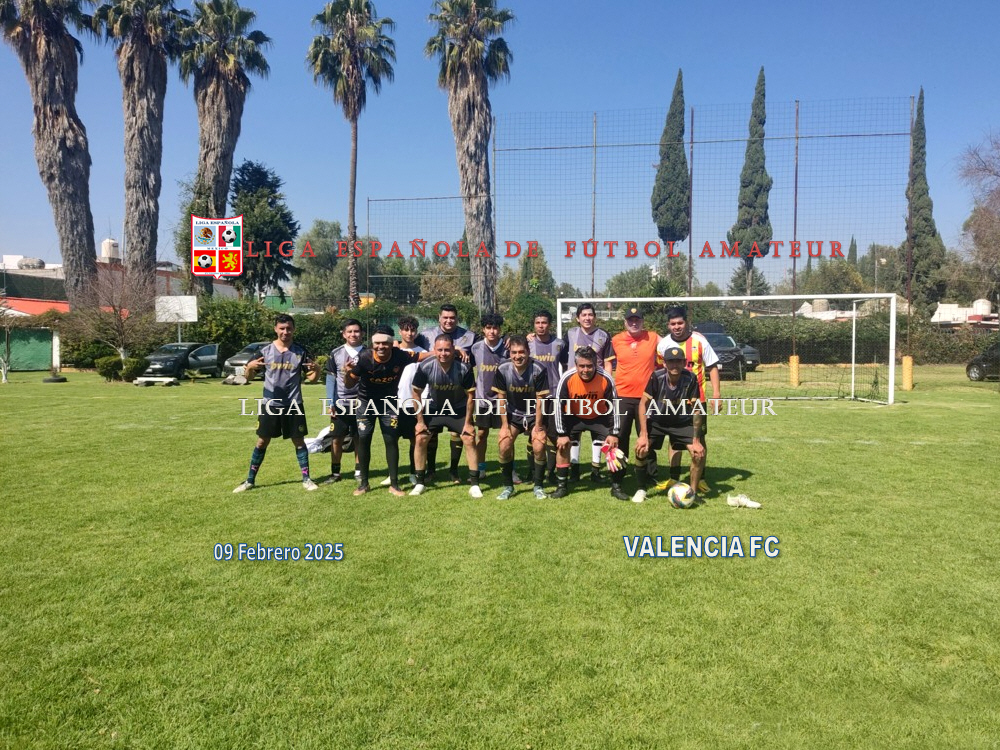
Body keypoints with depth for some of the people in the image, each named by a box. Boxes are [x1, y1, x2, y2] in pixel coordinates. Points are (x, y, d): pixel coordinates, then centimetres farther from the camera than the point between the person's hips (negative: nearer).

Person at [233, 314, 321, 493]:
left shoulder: (300, 352, -2)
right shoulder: (265, 351, -1)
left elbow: (312, 379, 1)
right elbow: (249, 377, 3)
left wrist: (317, 369, -21)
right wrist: (250, 367, -19)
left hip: (294, 405, 0)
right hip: (271, 405, 0)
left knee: (299, 441, 6)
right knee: (262, 442, 7)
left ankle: (306, 478, 16)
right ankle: (250, 480, 18)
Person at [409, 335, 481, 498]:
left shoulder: (464, 368, -26)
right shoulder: (425, 367, -24)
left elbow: (471, 395, -13)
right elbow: (416, 392, -9)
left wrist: (468, 422, -11)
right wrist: (420, 420, -8)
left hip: (458, 410, -1)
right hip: (434, 409, 1)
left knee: (469, 440, -11)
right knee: (420, 439, -7)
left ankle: (475, 484, 2)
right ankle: (420, 483, 8)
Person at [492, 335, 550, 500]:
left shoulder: (538, 370, -20)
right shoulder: (503, 370, -15)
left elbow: (540, 399, -13)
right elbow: (501, 398, -6)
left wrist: (537, 425, -12)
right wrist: (505, 425, -8)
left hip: (533, 415, -1)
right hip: (512, 414, 2)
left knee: (539, 448, -16)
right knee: (504, 447, -13)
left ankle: (538, 487, 7)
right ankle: (508, 487, 6)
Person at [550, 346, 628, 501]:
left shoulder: (605, 379, -27)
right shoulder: (567, 378, -28)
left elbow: (614, 406, -15)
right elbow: (559, 405, -18)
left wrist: (614, 433, -14)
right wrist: (561, 434, -18)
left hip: (599, 417, 0)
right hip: (573, 416, 0)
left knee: (613, 446, -9)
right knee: (562, 444, -10)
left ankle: (616, 487, 8)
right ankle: (561, 487, 5)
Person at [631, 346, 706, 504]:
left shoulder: (691, 379, -22)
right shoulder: (656, 377, -23)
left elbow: (697, 410, -16)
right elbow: (643, 404, -16)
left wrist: (696, 440, -18)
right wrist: (643, 435, -21)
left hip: (682, 422, 1)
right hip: (657, 421, 0)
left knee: (699, 453, -16)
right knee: (641, 449, -20)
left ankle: (693, 492, 6)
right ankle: (641, 489, 3)